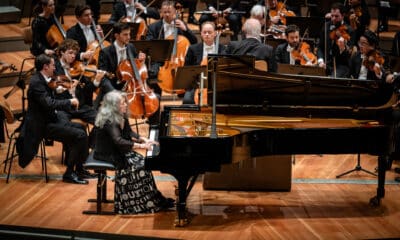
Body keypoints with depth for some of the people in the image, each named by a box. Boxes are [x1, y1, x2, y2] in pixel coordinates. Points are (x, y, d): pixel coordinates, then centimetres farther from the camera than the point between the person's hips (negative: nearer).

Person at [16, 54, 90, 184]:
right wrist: (70, 102, -21)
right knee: (80, 135, -19)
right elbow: (49, 103, -31)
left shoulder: (42, 80, 9)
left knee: (80, 128, 21)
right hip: (42, 125, -11)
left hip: (49, 120, 11)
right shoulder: (37, 83, -21)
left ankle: (78, 168, 26)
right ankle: (69, 173, -10)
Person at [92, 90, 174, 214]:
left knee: (142, 162, -8)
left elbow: (129, 133, 12)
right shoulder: (109, 120, -25)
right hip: (106, 154, -9)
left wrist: (144, 139, -6)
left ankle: (154, 199, -9)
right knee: (134, 165, -22)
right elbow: (118, 141, -35)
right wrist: (140, 146, -36)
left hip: (117, 151, 9)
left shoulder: (121, 117, 5)